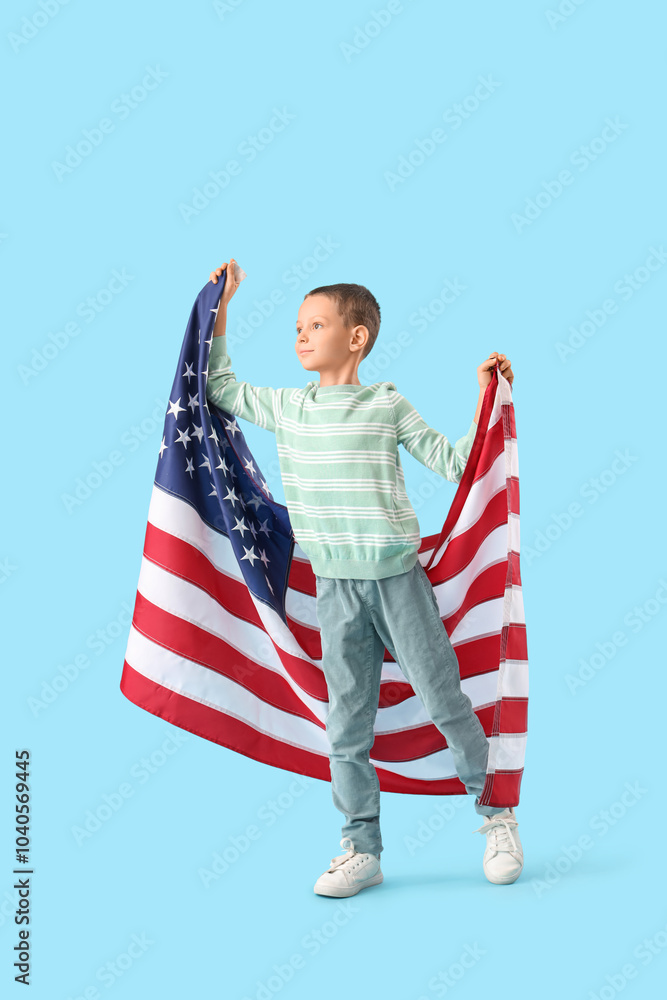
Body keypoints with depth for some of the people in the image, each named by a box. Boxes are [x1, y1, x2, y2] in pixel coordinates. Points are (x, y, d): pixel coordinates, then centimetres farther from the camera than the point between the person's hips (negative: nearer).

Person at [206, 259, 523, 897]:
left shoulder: (386, 404, -2)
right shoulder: (285, 408, 8)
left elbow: (453, 464, 2)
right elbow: (219, 388, 20)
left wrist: (488, 398, -5)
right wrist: (220, 307, 17)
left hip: (398, 580, -3)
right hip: (334, 590, 3)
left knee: (444, 701, 3)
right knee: (347, 724, 5)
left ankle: (497, 815, 22)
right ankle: (362, 850, 16)